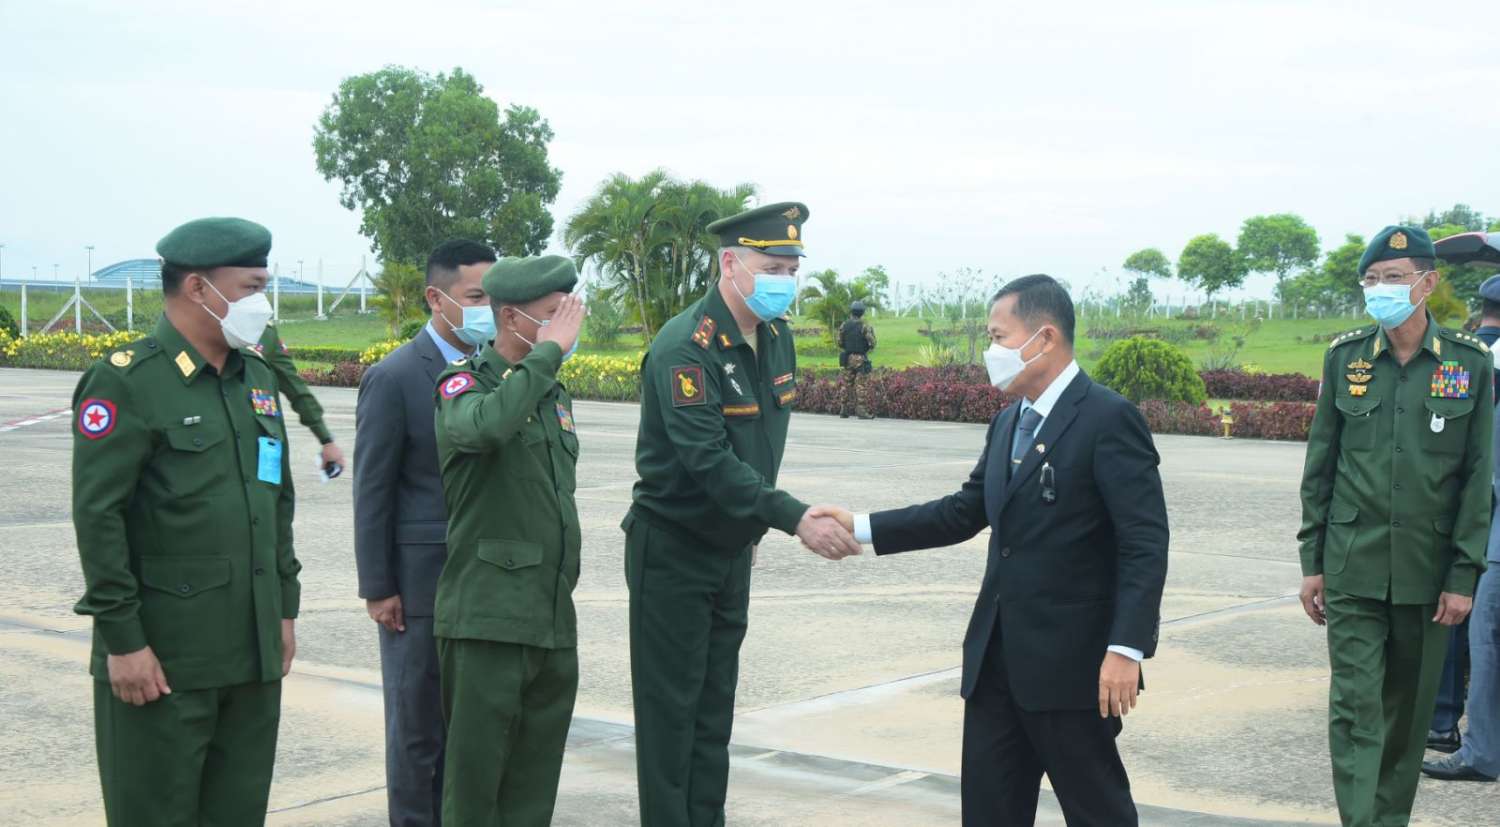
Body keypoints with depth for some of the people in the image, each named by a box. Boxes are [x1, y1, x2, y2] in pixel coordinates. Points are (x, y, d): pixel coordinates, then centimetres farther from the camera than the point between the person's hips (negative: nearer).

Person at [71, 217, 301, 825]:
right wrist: (123, 639, -16)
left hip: (255, 652, 7)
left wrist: (285, 607, 16)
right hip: (162, 659, -7)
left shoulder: (257, 377, 13)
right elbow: (97, 517, -14)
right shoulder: (125, 382, -10)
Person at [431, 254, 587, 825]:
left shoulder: (554, 392, 16)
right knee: (475, 778, -2)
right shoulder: (465, 383, -7)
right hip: (488, 618, -7)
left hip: (554, 620, 7)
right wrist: (548, 352, -22)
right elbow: (485, 426, -33)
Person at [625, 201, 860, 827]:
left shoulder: (776, 336, 2)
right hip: (673, 549, -7)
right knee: (671, 705, 0)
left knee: (716, 702, 12)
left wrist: (751, 523, 15)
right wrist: (796, 518, -36)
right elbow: (708, 458, -31)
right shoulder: (685, 346, -22)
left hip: (732, 546, 7)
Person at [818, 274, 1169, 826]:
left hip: (1071, 660, -8)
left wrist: (1126, 649, -24)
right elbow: (964, 512, 16)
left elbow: (1145, 543, -17)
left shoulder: (1108, 419, -13)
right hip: (997, 656, 8)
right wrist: (863, 527, 8)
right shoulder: (1007, 423, 14)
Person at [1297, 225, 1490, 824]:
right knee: (1355, 706, -5)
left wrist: (1463, 577, -5)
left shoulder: (1470, 363, -2)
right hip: (1352, 571, 0)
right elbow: (1320, 466, 6)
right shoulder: (1345, 358, 1)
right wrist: (1312, 563, 3)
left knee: (1409, 710, 11)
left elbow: (1477, 478, -1)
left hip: (1428, 574, 0)